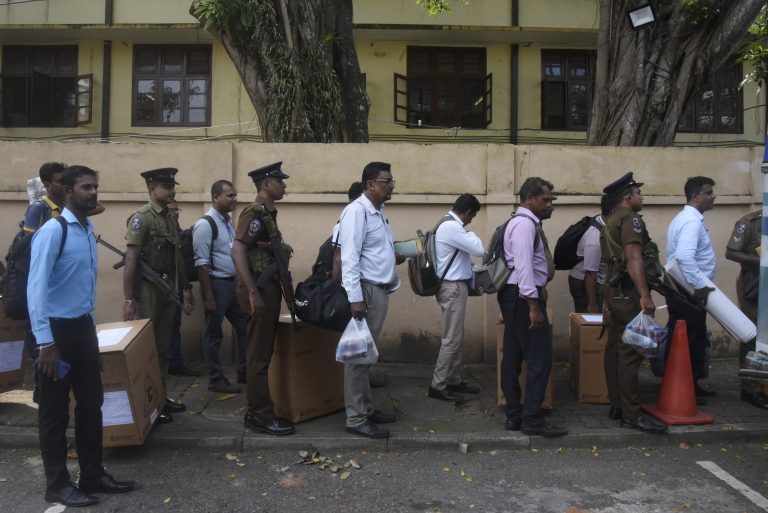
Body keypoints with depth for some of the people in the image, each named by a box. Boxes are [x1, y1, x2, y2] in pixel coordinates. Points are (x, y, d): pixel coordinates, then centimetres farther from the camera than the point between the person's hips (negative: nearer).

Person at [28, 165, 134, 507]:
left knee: (91, 403, 15)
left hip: (83, 326, 8)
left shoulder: (89, 229, 9)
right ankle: (57, 485, 21)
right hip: (58, 328, -8)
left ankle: (93, 475, 29)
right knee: (55, 411, 6)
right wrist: (45, 342, -22)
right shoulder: (52, 231, -16)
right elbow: (36, 287, -19)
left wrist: (90, 321, 15)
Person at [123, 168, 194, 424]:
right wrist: (127, 299, -21)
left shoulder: (172, 218, 11)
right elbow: (130, 260, -17)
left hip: (168, 289, 7)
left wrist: (186, 287, 16)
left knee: (163, 345, 14)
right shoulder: (142, 217, -12)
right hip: (147, 290, -7)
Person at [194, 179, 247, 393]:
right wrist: (208, 296, -19)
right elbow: (201, 263, -17)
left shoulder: (229, 221, 10)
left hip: (234, 283, 8)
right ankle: (216, 380, 19)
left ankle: (244, 373, 28)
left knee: (245, 328, 14)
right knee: (214, 335, 6)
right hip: (217, 284, -8)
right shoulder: (205, 225, -14)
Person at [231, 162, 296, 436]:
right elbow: (237, 252, -22)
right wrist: (253, 293, -26)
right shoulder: (255, 212, -13)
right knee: (259, 356, -3)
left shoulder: (268, 213, 16)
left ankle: (257, 411, 23)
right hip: (259, 289, -10)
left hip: (269, 287, 10)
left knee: (262, 353, 14)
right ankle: (261, 416, 5)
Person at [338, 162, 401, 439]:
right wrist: (355, 298, -24)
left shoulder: (378, 212, 16)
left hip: (380, 290, 10)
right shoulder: (357, 211, -13)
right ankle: (356, 419, 4)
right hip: (365, 291, -10)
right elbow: (349, 257, -20)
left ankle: (367, 409, 26)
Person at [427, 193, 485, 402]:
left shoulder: (449, 224, 14)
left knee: (456, 337, 15)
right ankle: (438, 386, 1)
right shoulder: (451, 227, -20)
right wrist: (470, 233, -2)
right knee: (452, 339, -6)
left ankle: (454, 381, 23)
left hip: (455, 285, 11)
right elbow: (479, 249, -19)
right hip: (453, 288, -11)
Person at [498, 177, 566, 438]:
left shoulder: (525, 222, 18)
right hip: (523, 297, -11)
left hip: (513, 296, 11)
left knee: (513, 357, 12)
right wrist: (534, 306, -24)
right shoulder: (525, 223, -14)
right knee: (540, 358, -5)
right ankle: (532, 419, 1)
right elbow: (523, 266, -23)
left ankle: (514, 416, 20)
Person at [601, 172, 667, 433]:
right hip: (629, 293, -10)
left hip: (615, 292, 10)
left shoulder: (610, 221, 19)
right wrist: (645, 295, -30)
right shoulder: (630, 219, -11)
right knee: (630, 353, -8)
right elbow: (633, 258, -24)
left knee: (615, 348, 11)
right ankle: (632, 415, -5)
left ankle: (616, 406, 19)